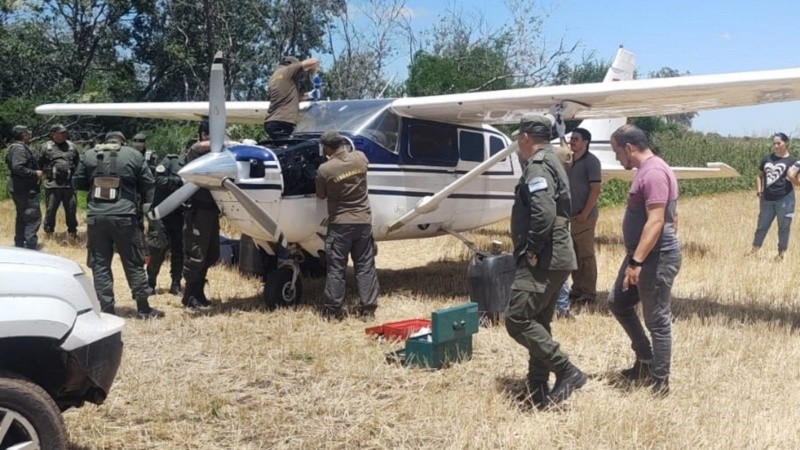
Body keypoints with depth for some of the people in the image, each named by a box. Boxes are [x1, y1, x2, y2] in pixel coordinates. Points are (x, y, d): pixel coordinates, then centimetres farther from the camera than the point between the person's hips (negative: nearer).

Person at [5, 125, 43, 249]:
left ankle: (19, 246, 26)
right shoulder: (20, 148, -16)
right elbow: (18, 168, -27)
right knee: (33, 218, -11)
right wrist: (35, 173, -19)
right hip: (25, 190, -11)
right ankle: (29, 248, -14)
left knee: (22, 218, 18)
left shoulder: (16, 148, 17)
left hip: (18, 189, 11)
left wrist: (36, 172, 14)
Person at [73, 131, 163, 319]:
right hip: (124, 217, -1)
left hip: (96, 217, 1)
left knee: (100, 265, 8)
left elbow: (77, 183, 14)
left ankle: (106, 309, 7)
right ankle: (143, 308, 13)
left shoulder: (89, 155, 7)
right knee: (133, 263, 8)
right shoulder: (134, 155, 3)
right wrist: (148, 208, 18)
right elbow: (148, 185, 5)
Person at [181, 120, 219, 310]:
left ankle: (198, 292, 27)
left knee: (211, 255, 14)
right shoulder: (194, 152, -7)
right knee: (195, 255, -3)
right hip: (197, 210, -8)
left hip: (211, 210, 8)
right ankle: (190, 297, 8)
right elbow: (201, 146, -29)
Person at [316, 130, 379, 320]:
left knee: (336, 267, 7)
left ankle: (333, 309, 12)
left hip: (339, 224, -3)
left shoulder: (324, 169, -16)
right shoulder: (360, 157, -5)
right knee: (365, 265, 9)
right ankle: (368, 308, 11)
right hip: (363, 221, 3)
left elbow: (321, 195, 0)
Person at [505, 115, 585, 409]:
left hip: (543, 261, -11)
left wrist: (531, 251, -17)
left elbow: (544, 213, -27)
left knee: (517, 320, -11)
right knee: (537, 323, 13)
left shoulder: (537, 167, -13)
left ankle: (567, 372, -8)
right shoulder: (551, 163, 20)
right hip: (554, 259, 11)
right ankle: (539, 391, 18)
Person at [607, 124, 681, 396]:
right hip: (641, 256, 11)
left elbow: (656, 221, -26)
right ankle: (645, 360, 27)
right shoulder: (646, 170, 13)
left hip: (656, 258, -11)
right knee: (617, 302, 18)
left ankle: (660, 383, 10)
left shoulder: (653, 173, -20)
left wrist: (636, 261, -27)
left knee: (657, 321, -1)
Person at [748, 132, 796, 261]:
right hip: (767, 199, 4)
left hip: (785, 199, -4)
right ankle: (754, 250, 17)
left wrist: (792, 178, -23)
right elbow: (759, 176, 21)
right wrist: (759, 191, 9)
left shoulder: (792, 161, -2)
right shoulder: (767, 159, 11)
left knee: (783, 226, 4)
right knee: (762, 225, 10)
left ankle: (781, 253, 14)